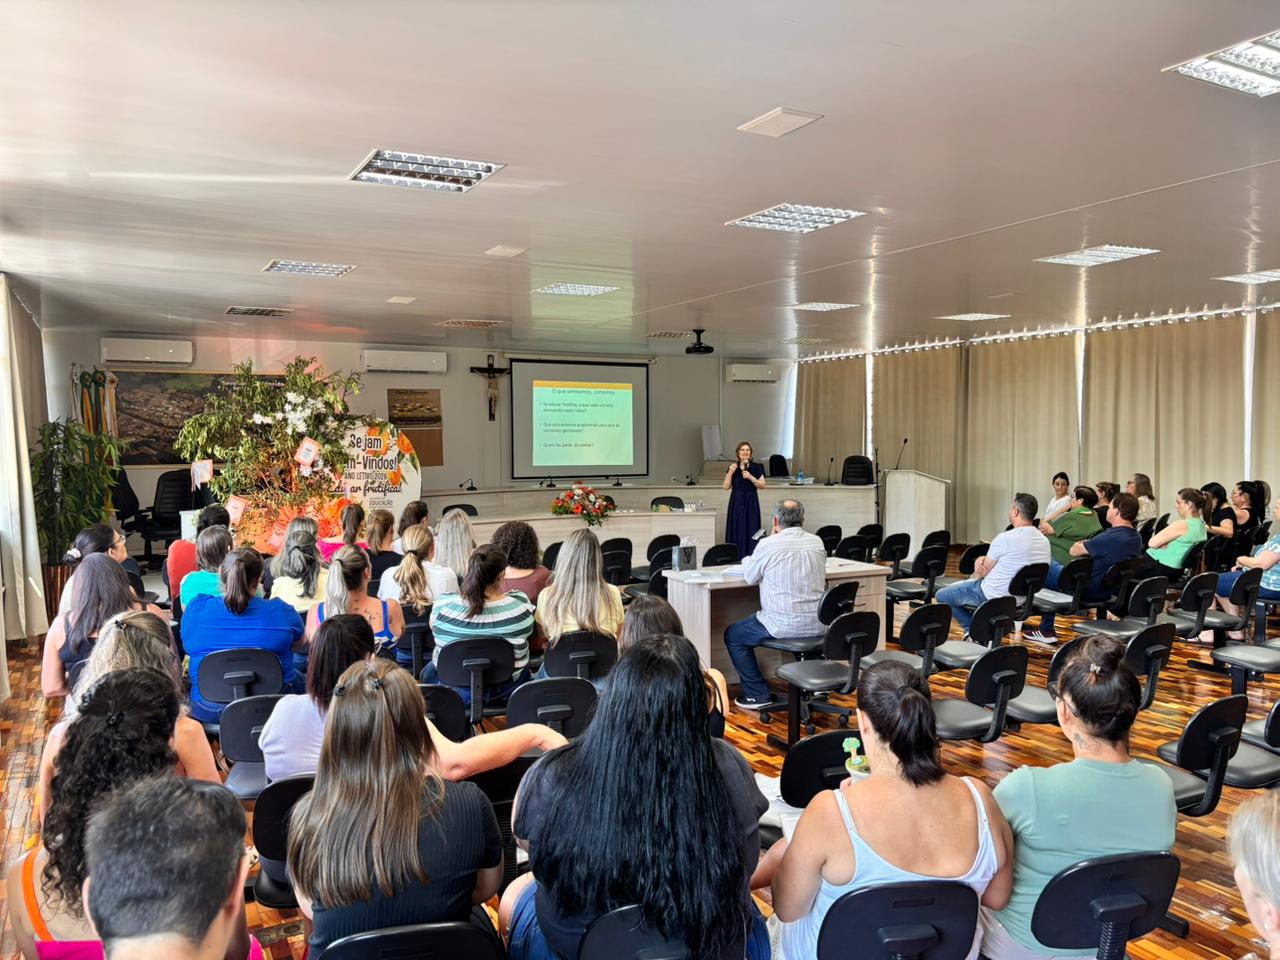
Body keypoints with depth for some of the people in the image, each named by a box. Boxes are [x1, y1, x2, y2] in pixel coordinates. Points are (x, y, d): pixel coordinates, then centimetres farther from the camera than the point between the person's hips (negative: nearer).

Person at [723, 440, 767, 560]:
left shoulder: (756, 467, 1)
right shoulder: (732, 467, 7)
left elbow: (762, 485, -3)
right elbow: (726, 487, 2)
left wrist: (751, 477, -16)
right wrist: (730, 472, -11)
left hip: (751, 502, -2)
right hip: (736, 502, 2)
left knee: (751, 530, -3)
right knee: (736, 530, 0)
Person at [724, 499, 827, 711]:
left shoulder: (768, 545, -13)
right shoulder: (817, 543, 3)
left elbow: (750, 577, 4)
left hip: (783, 625, -6)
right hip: (817, 626, 6)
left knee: (733, 635, 15)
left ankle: (758, 695, 12)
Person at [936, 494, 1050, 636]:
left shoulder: (1005, 538, -23)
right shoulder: (1044, 541, -1)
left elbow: (983, 571, -8)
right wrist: (984, 559, 0)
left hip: (994, 596, -8)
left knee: (942, 595, 9)